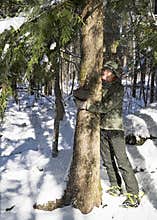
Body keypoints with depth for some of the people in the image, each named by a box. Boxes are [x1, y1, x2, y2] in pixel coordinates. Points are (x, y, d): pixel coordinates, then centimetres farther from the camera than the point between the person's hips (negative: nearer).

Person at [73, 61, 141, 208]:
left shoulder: (118, 88, -8)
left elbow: (107, 106, -20)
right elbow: (77, 93, 7)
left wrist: (88, 106, -14)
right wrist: (85, 99, -15)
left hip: (115, 129, -6)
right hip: (101, 128, 6)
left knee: (122, 162, -9)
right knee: (107, 161, 13)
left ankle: (133, 195, -6)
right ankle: (116, 187, 27)